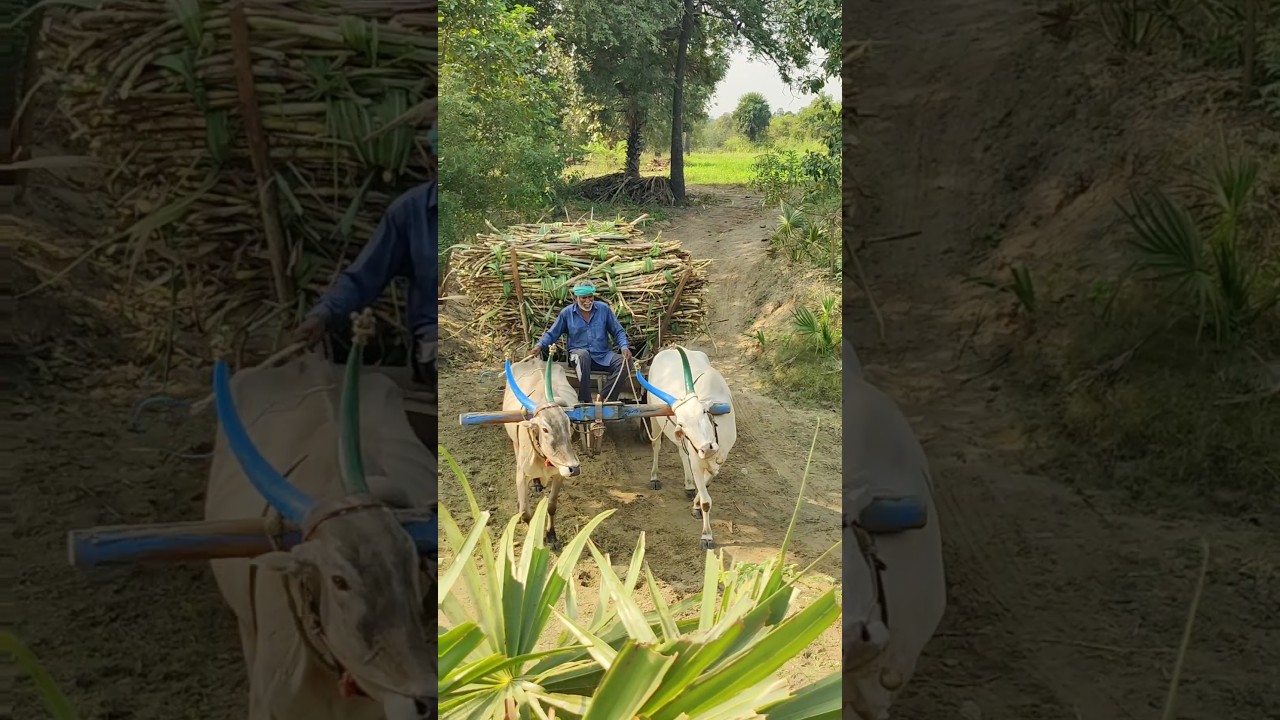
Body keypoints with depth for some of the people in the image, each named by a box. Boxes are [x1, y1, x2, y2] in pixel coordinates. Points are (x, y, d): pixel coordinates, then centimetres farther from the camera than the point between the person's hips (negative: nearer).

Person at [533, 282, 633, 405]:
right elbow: (552, 334, 10)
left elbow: (618, 331, 9)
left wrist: (624, 346, -10)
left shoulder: (603, 309, 5)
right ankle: (585, 401, -34)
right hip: (578, 355, -2)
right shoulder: (566, 313, 4)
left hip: (602, 355, 2)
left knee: (625, 363, -26)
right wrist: (540, 345, -10)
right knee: (583, 354, -39)